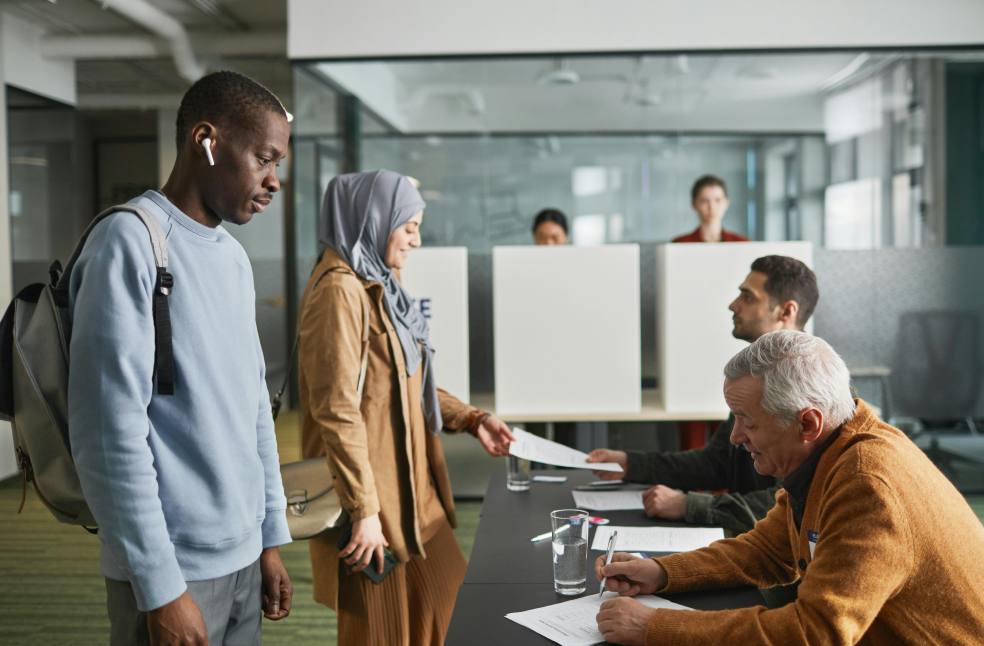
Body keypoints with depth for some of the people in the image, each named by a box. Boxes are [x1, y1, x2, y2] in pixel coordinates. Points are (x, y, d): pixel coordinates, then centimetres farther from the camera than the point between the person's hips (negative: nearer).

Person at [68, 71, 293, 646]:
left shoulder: (235, 258, 10)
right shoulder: (130, 241, -14)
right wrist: (160, 587, -17)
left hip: (242, 557, 7)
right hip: (176, 567, -7)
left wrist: (271, 538, 12)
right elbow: (110, 433, -18)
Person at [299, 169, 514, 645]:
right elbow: (338, 411, -23)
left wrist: (470, 419, 12)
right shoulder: (340, 291, -18)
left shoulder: (379, 285, 12)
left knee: (442, 607, 16)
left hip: (410, 487, 9)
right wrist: (364, 509, -23)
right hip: (373, 495, -9)